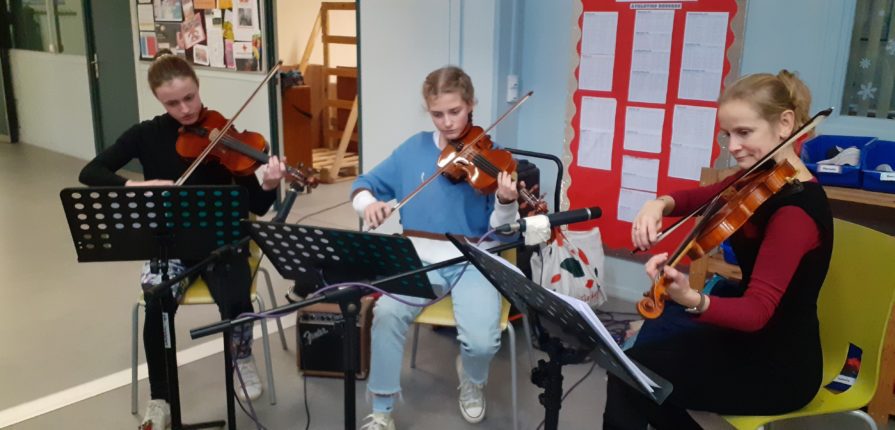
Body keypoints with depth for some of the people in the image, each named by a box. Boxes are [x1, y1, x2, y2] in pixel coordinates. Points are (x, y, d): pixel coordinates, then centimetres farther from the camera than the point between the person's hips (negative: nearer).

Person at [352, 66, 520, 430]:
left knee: (482, 340, -25)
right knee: (387, 313, -27)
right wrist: (368, 203, -11)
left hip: (472, 261, -2)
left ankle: (472, 380, 16)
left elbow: (499, 229, -8)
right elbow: (364, 184, 12)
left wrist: (506, 203, -30)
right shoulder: (414, 148, 5)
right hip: (421, 259, 2)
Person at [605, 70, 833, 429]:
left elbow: (758, 311, -33)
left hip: (778, 367, -9)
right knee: (650, 332, 21)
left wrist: (692, 300, -52)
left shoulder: (797, 209, -27)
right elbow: (698, 198, 11)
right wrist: (661, 204, -12)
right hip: (751, 336, 9)